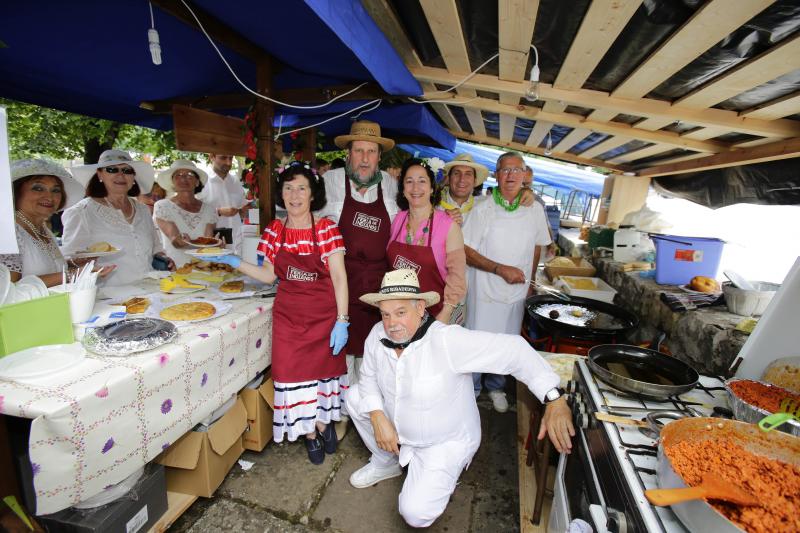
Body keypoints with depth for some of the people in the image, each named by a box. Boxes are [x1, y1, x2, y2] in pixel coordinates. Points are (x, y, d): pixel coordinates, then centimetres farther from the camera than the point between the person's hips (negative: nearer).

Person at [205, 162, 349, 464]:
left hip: (323, 312, -2)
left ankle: (324, 421, 39)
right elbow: (269, 275, 8)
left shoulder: (326, 229, -9)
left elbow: (339, 277, -11)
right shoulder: (275, 230, 2)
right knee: (292, 371, 5)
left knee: (322, 368, 9)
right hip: (288, 314, 3)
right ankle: (310, 432, 29)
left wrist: (341, 321, -15)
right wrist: (235, 263, -4)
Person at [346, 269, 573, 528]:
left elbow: (513, 349, -36)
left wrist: (554, 399, -41)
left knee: (416, 513, -18)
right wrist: (378, 418, -16)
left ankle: (442, 474, 17)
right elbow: (369, 377, -1)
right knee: (354, 396, -1)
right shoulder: (378, 335, -15)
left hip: (445, 442, -5)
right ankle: (386, 462, 21)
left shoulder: (447, 340, -34)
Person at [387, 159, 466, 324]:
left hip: (435, 315, -3)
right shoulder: (397, 220, -1)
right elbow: (389, 264, 8)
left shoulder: (449, 225, -13)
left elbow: (456, 275, -11)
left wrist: (444, 317, -16)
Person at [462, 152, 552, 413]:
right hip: (485, 291, -3)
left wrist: (529, 279, 11)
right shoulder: (482, 208, -10)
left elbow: (536, 246, 14)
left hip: (517, 292, 4)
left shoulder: (535, 209, 2)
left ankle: (496, 387, 42)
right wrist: (502, 269, -19)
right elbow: (466, 251, -13)